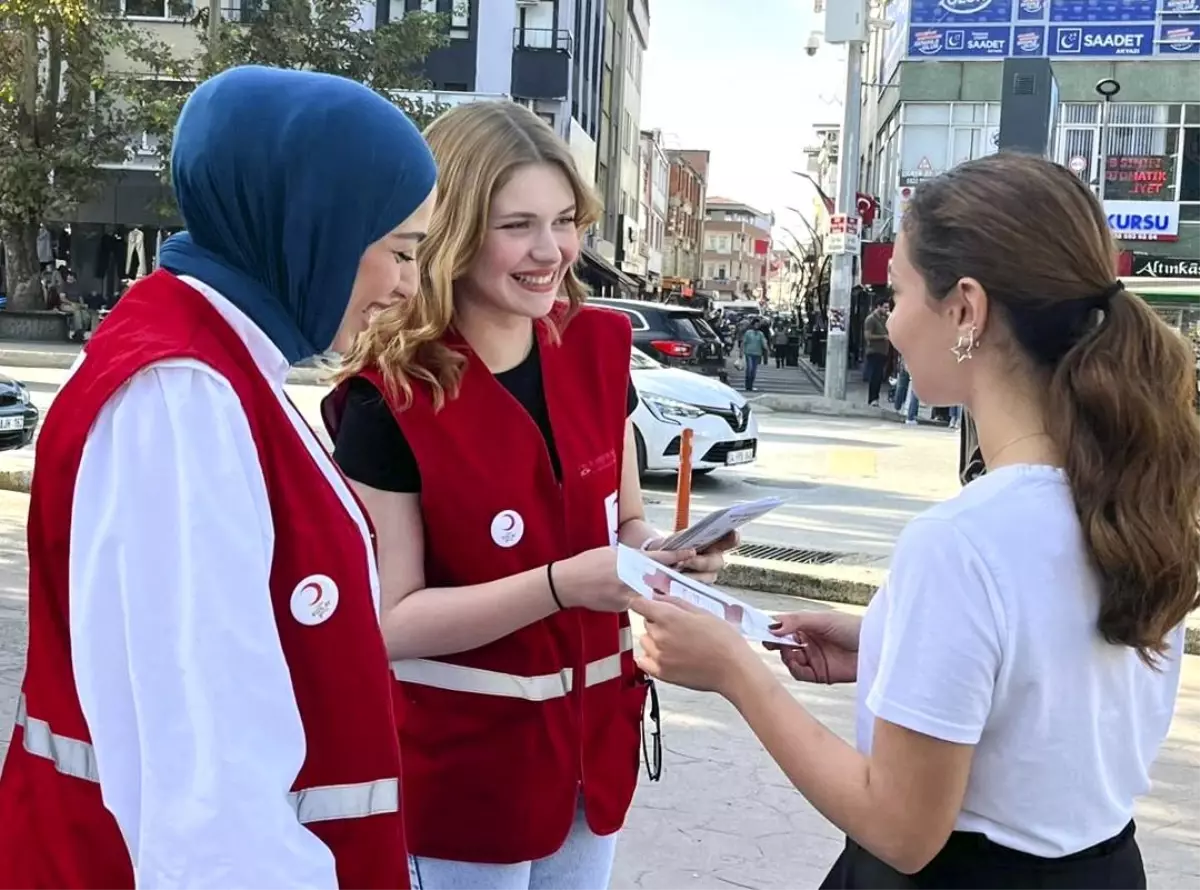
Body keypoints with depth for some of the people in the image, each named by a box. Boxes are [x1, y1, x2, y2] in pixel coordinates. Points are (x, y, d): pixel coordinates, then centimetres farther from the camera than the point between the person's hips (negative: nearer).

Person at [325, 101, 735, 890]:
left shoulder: (599, 350, -2)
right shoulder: (389, 396, -18)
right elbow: (393, 622, -17)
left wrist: (665, 551, -13)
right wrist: (561, 584, -28)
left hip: (593, 743, 6)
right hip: (463, 764, -5)